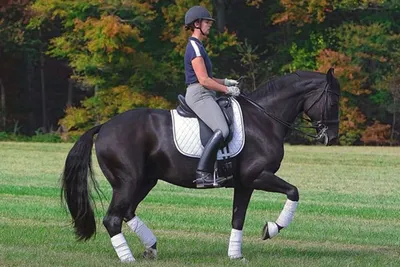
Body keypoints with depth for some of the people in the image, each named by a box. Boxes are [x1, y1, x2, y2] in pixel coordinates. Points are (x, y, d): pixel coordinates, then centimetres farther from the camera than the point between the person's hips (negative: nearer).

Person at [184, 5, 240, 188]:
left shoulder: (197, 46, 20)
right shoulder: (195, 48, -11)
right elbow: (204, 80, -17)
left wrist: (225, 82, 16)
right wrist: (227, 90, -9)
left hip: (205, 96, 11)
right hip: (199, 96, -11)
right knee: (222, 130, -27)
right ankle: (202, 174, -33)